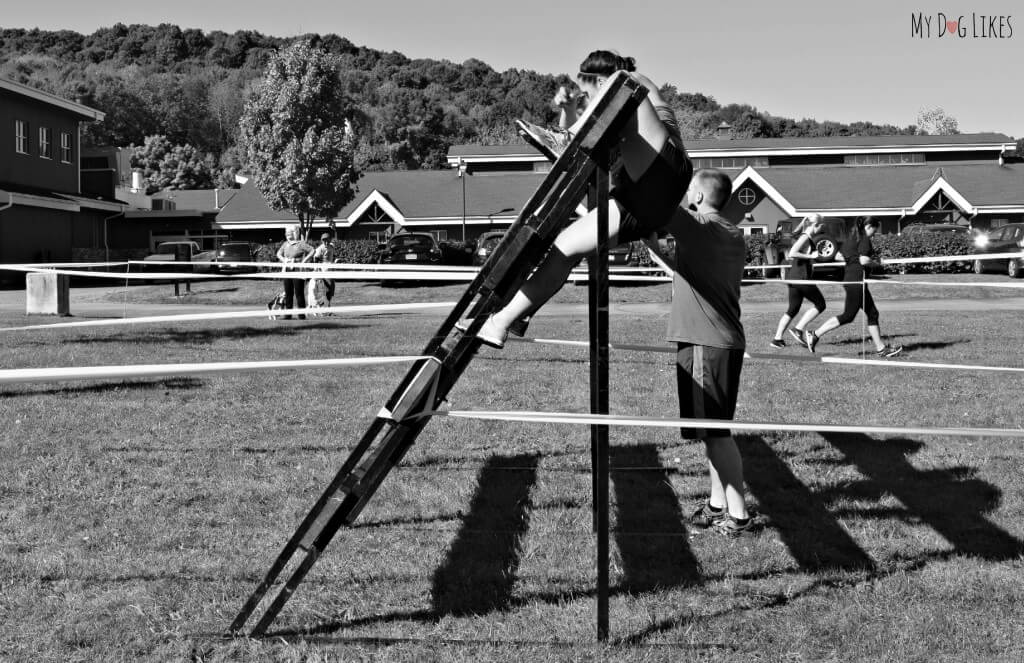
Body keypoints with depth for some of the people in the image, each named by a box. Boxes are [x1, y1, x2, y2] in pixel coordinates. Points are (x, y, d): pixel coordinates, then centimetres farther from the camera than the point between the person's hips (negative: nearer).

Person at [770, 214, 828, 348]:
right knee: (820, 304, 2)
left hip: (793, 278, 9)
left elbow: (789, 255, 24)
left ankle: (777, 338, 7)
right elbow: (792, 254, -25)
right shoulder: (805, 238, -12)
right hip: (802, 278, -9)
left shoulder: (803, 237, 16)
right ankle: (798, 329, -2)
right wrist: (811, 256, -18)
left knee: (793, 309, 11)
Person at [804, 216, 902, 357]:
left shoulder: (852, 238, 16)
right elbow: (864, 260, -21)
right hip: (857, 280, -10)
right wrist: (875, 263, -2)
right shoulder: (864, 239, -9)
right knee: (848, 316, -4)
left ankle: (881, 348, 12)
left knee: (872, 313, 11)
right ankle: (814, 335, -2)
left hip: (849, 278, 10)